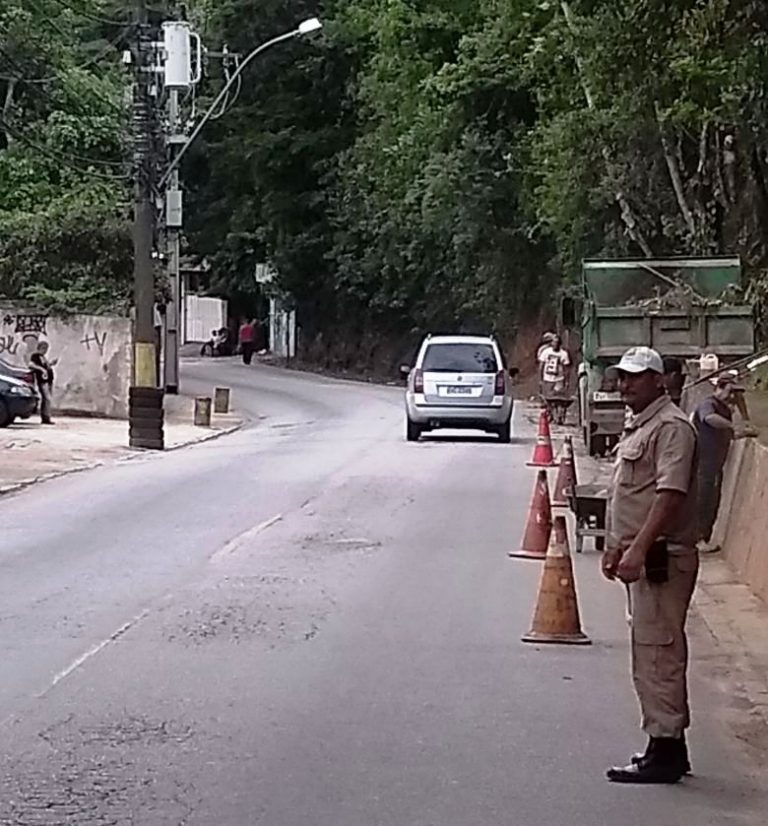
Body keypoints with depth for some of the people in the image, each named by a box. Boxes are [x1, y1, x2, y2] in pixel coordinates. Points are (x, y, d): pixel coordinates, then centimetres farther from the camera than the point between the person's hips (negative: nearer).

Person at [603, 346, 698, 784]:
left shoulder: (671, 427, -14)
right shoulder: (639, 426, 18)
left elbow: (670, 494, -25)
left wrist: (638, 549, -30)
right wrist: (616, 546, 25)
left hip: (661, 558, -11)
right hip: (643, 558, 11)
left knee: (658, 654, -8)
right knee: (653, 653, 14)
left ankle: (665, 752, -3)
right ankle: (669, 747, 22)